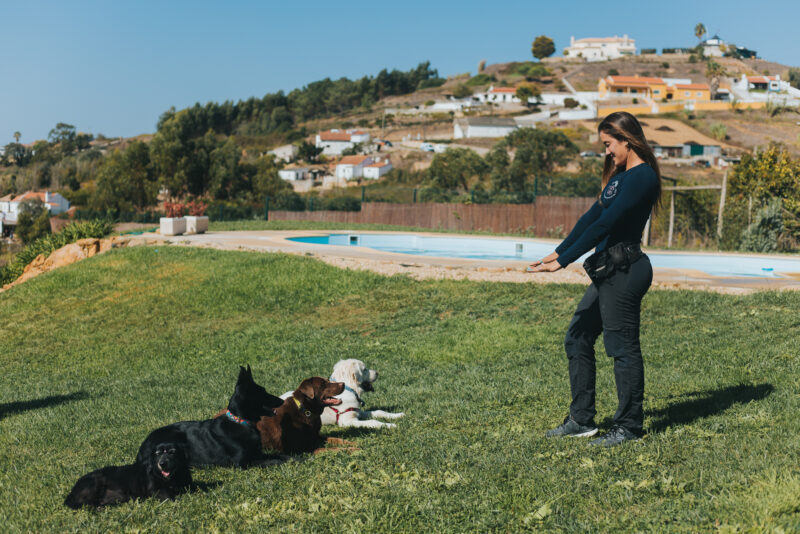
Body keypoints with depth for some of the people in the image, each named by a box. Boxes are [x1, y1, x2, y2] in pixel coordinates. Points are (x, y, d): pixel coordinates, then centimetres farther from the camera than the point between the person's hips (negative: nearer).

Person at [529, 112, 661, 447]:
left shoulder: (642, 177, -15)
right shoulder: (620, 175, 16)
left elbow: (605, 224, -20)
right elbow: (593, 216, 18)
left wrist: (563, 262, -20)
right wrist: (558, 252, 15)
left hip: (625, 271, -10)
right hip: (608, 271, 10)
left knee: (622, 347, -1)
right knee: (577, 338, 12)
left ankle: (629, 426, 11)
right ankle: (581, 420, 20)